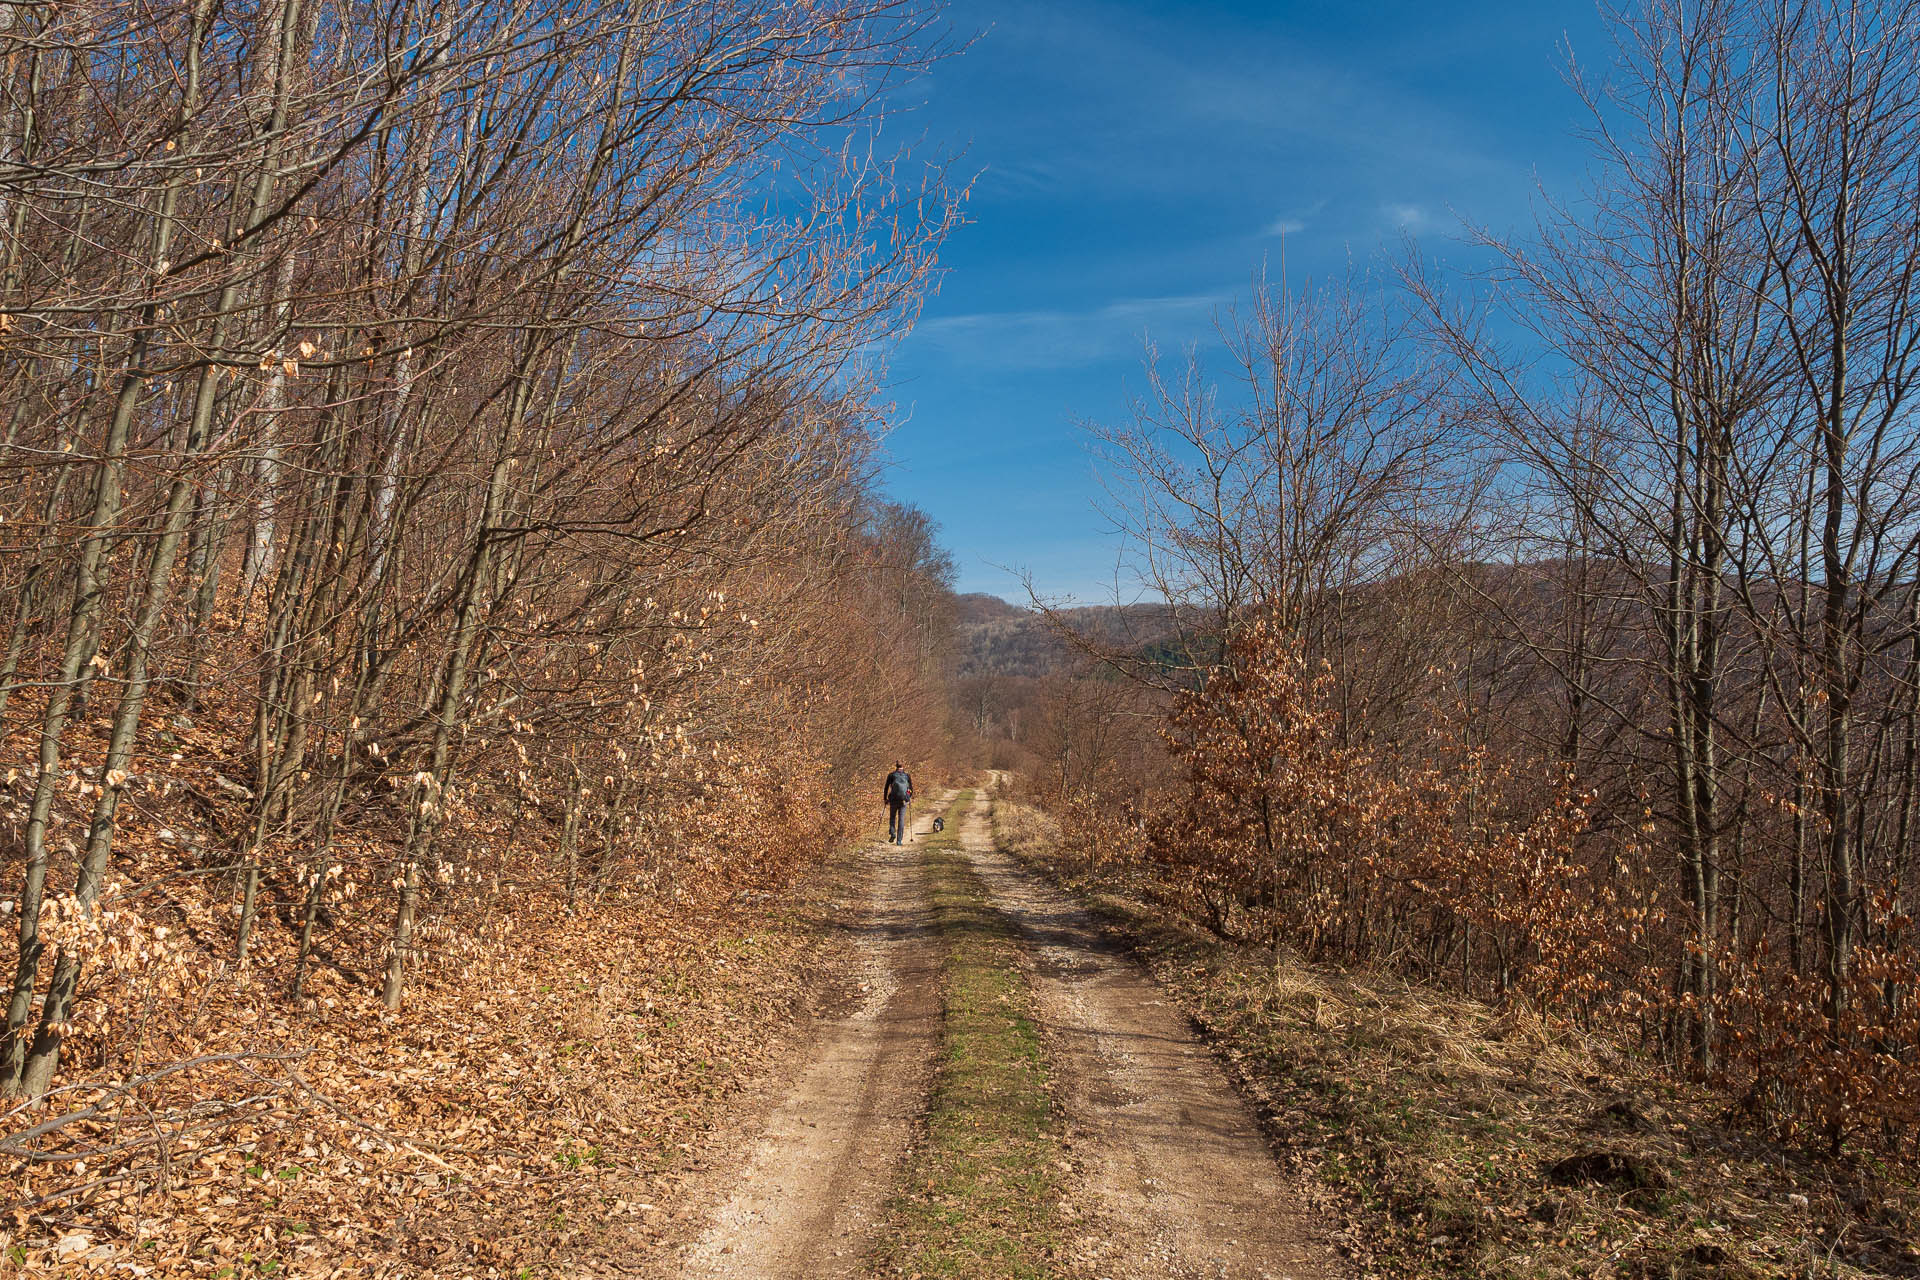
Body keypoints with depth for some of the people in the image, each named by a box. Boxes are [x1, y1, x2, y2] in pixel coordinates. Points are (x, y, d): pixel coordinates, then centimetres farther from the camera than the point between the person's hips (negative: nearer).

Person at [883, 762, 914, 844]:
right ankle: (899, 840, 0)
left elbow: (886, 788, 4)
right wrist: (910, 798, 25)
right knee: (901, 819, 5)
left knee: (892, 817, 19)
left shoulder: (891, 775, 5)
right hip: (904, 800, 1)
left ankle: (892, 833, -3)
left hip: (893, 799, 0)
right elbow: (911, 788, 10)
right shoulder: (907, 776, 7)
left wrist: (885, 798, 13)